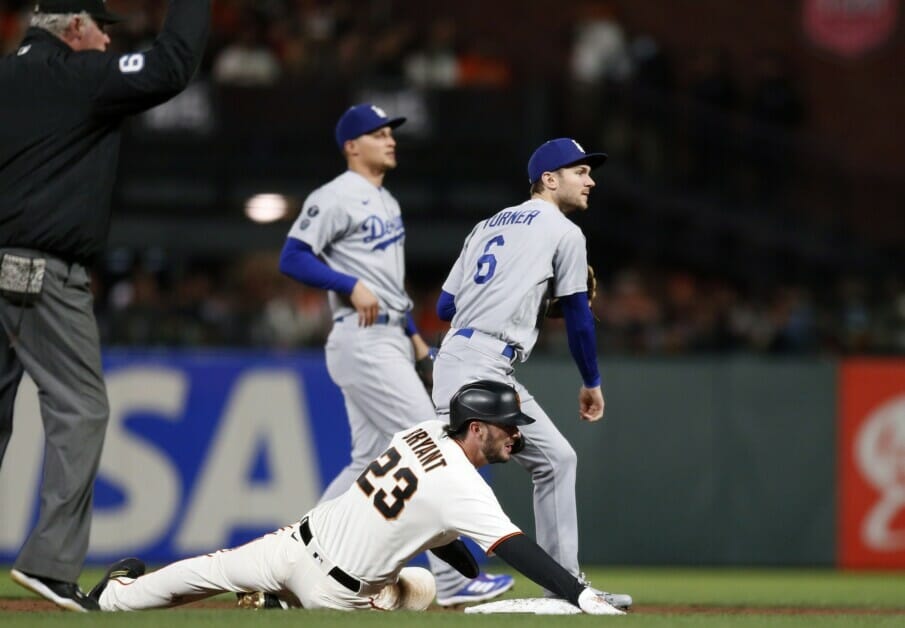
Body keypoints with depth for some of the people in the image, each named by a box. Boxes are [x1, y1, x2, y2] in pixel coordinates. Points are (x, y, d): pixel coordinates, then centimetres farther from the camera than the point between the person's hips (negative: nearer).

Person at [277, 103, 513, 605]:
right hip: (363, 342, -10)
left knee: (370, 464, 9)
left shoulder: (386, 202, 21)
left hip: (392, 341, 10)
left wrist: (414, 336, 19)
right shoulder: (336, 198, -9)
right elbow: (292, 259, -15)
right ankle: (452, 581, -14)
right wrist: (352, 286, -22)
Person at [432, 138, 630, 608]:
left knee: (555, 460, 13)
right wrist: (591, 384, 14)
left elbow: (444, 308, 16)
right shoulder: (563, 231, 1)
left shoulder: (486, 227, 22)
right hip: (479, 364, -9)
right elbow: (577, 317, 2)